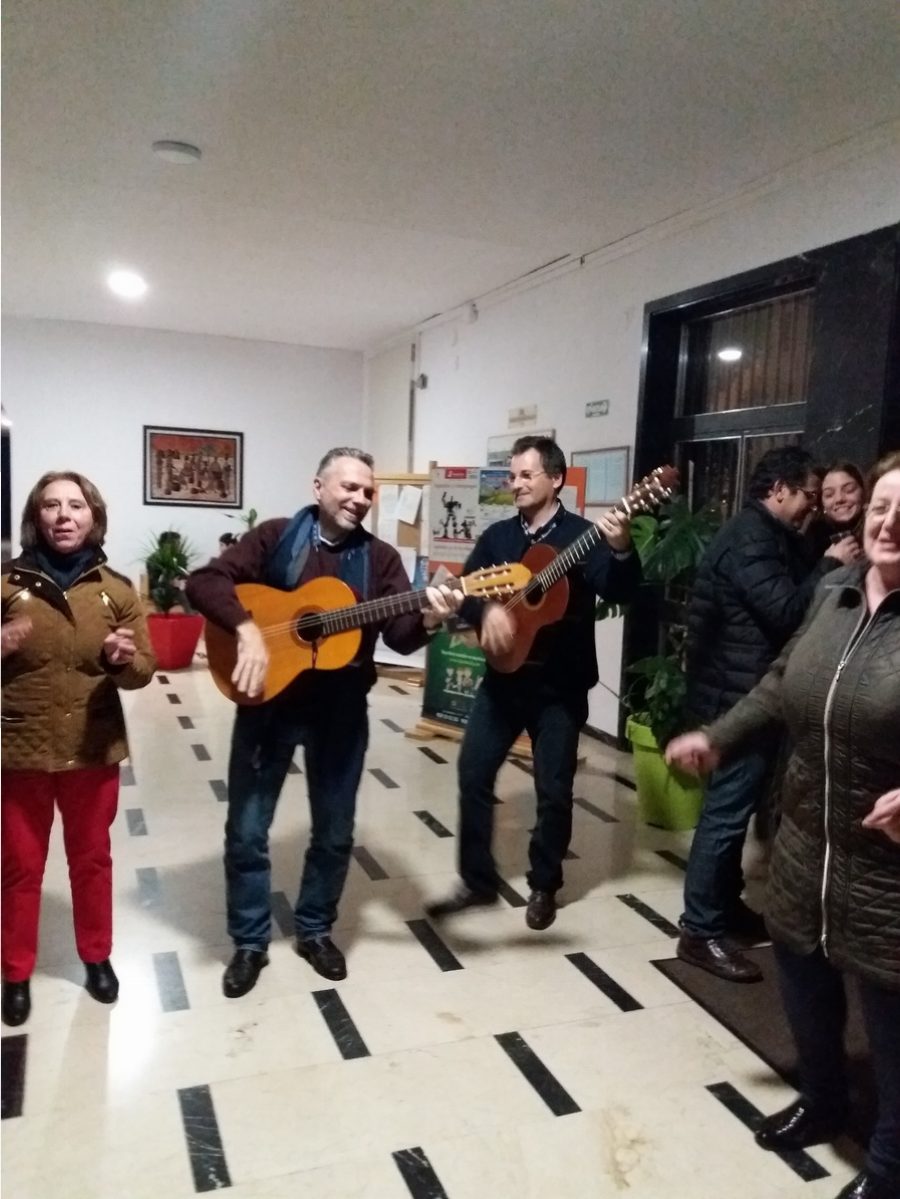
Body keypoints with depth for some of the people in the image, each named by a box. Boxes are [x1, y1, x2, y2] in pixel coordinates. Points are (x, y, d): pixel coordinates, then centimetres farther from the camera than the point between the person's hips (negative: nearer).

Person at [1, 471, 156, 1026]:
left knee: (92, 857, 17)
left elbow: (144, 670, -2)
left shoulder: (117, 589, -2)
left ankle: (97, 956, 37)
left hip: (94, 749, 1)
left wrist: (124, 659, -24)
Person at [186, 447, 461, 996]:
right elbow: (205, 581, -12)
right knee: (246, 831, 7)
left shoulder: (381, 558, 1)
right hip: (269, 701, -1)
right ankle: (250, 942, 27)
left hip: (341, 709, 2)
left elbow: (400, 634, -9)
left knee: (336, 831, 13)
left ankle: (315, 930, 35)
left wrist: (428, 621, -32)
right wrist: (247, 628, -27)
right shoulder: (274, 537, -3)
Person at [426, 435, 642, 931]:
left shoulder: (583, 535, -7)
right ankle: (477, 880, 21)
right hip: (503, 679, 4)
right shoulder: (497, 536, 7)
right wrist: (487, 609, -22)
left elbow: (620, 593, -21)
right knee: (473, 774, 6)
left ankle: (543, 887, 25)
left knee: (554, 789, 5)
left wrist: (622, 551, -41)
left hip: (560, 685, -4)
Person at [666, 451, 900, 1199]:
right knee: (803, 983, 23)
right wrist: (719, 739, 7)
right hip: (807, 845, 6)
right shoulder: (835, 593, 3)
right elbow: (783, 685, 15)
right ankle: (822, 1102, 52)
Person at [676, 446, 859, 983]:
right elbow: (786, 611, -23)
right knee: (728, 809, -6)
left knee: (739, 804, 18)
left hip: (754, 689, 11)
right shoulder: (749, 537, -16)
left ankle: (726, 903, 31)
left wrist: (826, 564, 4)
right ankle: (701, 932, 3)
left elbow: (791, 597, 16)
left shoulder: (773, 537, 17)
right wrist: (831, 566, -11)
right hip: (739, 692, -11)